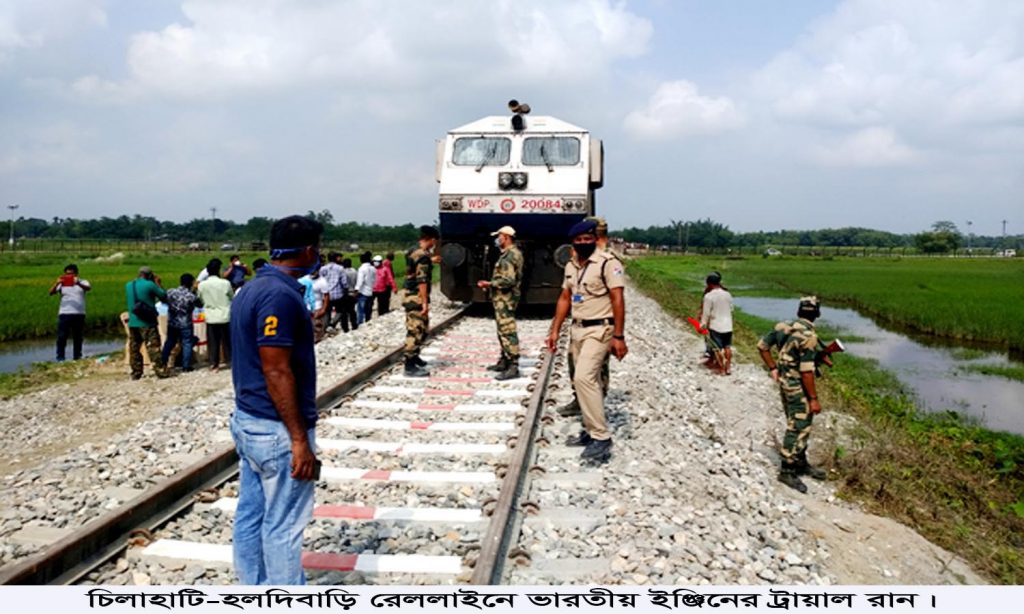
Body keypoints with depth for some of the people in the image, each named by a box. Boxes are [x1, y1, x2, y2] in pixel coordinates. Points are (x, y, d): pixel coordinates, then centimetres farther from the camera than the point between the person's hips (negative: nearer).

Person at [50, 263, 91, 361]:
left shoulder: (82, 282, 4)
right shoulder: (62, 284, 8)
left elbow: (88, 288, -19)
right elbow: (51, 292, -5)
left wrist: (78, 283, -39)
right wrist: (57, 283, -24)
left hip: (79, 314, 0)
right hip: (64, 314, 0)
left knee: (78, 337, 7)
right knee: (62, 337, -3)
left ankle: (77, 358, 15)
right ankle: (60, 358, 2)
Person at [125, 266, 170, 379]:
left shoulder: (128, 285, 9)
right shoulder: (150, 285, -10)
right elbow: (164, 296, -3)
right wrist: (157, 284, 10)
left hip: (132, 322, 6)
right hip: (147, 323, -6)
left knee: (134, 348, 10)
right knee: (153, 347, -5)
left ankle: (136, 373, 14)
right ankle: (160, 370, -6)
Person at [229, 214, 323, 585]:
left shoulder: (250, 289, 11)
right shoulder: (280, 295, -20)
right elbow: (277, 372, -23)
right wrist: (299, 439, -21)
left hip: (247, 420, 10)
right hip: (276, 429, -10)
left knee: (250, 517, 16)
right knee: (283, 525, 2)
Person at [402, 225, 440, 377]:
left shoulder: (413, 251, 12)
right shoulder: (423, 255, -19)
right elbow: (422, 280, -23)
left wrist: (430, 261, 43)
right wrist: (425, 302, -23)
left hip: (409, 294, 10)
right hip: (416, 297, -10)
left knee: (421, 328, 22)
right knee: (416, 330, -7)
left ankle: (413, 356, 34)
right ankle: (410, 367, -4)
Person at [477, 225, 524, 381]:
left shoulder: (510, 255, -17)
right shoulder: (508, 254, 16)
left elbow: (508, 280, -25)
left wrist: (490, 284, -15)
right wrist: (492, 283, 13)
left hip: (505, 299, -11)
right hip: (502, 299, 11)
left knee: (508, 332, -11)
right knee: (503, 331, 17)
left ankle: (513, 367, -11)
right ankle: (504, 362, 25)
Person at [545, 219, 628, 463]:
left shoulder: (608, 263, -13)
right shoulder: (571, 265, 10)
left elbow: (618, 300, -16)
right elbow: (565, 298, 16)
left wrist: (619, 336, -20)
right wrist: (555, 330, 12)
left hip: (599, 330, -8)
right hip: (577, 329, 8)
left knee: (584, 378, -19)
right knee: (588, 380, 13)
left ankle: (601, 438, -13)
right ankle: (591, 431, 22)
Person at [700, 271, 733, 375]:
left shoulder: (709, 296, -15)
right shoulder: (727, 294, 1)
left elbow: (706, 313, -11)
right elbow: (731, 309, 11)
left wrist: (703, 325, -2)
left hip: (715, 325, -5)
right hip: (728, 325, 5)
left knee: (718, 348, 4)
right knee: (727, 347, 15)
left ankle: (722, 369, 7)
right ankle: (728, 367, 21)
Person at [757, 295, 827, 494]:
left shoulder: (783, 327, 1)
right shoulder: (808, 336, -22)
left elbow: (762, 345, 10)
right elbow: (806, 371, -23)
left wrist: (773, 368, 16)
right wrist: (814, 399, -16)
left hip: (784, 381, 9)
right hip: (798, 387, -9)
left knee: (800, 425, 21)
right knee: (797, 429, 0)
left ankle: (801, 463, 34)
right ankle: (787, 471, 7)